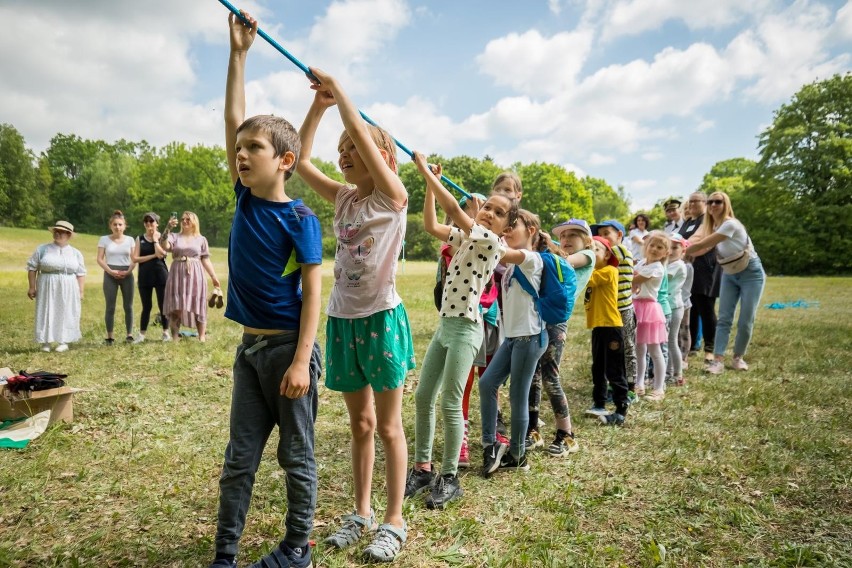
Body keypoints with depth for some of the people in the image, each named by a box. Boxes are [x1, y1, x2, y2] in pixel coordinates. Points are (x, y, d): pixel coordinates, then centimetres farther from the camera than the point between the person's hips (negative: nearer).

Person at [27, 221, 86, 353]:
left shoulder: (75, 253, 6)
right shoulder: (42, 249, 2)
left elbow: (80, 273, 7)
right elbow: (32, 267, 3)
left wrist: (80, 291, 1)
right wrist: (32, 287, -2)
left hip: (68, 290, 1)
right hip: (47, 288, -1)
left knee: (65, 314, 4)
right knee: (46, 313, 1)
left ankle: (63, 342, 11)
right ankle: (45, 342, 7)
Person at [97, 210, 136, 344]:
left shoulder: (129, 240, 6)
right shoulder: (104, 239, 3)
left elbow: (134, 259, 6)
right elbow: (100, 259, 0)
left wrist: (128, 271, -10)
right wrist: (110, 271, -13)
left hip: (127, 275, 1)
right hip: (110, 275, -1)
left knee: (128, 306, 2)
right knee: (110, 307, -1)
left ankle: (129, 334, 8)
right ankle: (109, 336, 4)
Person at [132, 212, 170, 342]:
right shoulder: (140, 238, 8)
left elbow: (161, 253, -15)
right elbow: (135, 258, -2)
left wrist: (155, 238, -6)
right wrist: (153, 255, -10)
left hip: (160, 274, -2)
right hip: (145, 275, 2)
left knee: (163, 305, 2)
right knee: (146, 306, 6)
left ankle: (166, 333, 12)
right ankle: (142, 334, 12)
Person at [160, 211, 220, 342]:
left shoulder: (201, 239, 10)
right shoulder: (174, 237, 9)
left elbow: (205, 260, 8)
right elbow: (164, 246, -11)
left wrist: (214, 277, 1)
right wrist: (167, 229, -21)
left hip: (195, 275, 0)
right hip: (177, 275, 0)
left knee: (198, 307, 0)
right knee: (176, 307, 0)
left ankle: (202, 338, 4)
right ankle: (174, 338, 5)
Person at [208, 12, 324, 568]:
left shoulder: (300, 219, -12)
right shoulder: (246, 199, 5)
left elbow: (312, 292, -14)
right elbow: (233, 119, 9)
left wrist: (301, 361, -19)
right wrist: (238, 52, 8)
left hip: (289, 348, -6)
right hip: (251, 347, 7)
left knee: (297, 456, 8)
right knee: (240, 458, 13)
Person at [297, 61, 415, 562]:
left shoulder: (394, 197, -9)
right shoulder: (344, 198, 9)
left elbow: (361, 132, -19)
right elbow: (301, 160, 6)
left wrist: (337, 89, -7)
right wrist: (318, 105, 4)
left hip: (382, 320, -6)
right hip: (342, 321, 6)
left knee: (389, 426, 5)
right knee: (360, 424, 16)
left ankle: (395, 521, 19)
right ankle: (362, 512, 30)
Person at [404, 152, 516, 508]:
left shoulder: (493, 242, -12)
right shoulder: (465, 237, 12)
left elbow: (453, 209, -19)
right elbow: (431, 225, 10)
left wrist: (425, 170, -14)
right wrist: (430, 183, 4)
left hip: (466, 328, -8)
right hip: (445, 324, 8)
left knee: (450, 404, -5)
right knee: (423, 397, 8)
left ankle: (449, 479, 10)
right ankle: (422, 468, 21)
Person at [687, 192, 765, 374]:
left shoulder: (730, 224, -25)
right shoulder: (710, 226, -1)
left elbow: (703, 245, -28)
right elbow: (703, 248, -13)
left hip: (751, 273, -6)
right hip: (729, 275, 6)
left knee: (745, 321, -2)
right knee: (724, 318, -4)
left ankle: (738, 358, 16)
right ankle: (718, 361, -9)